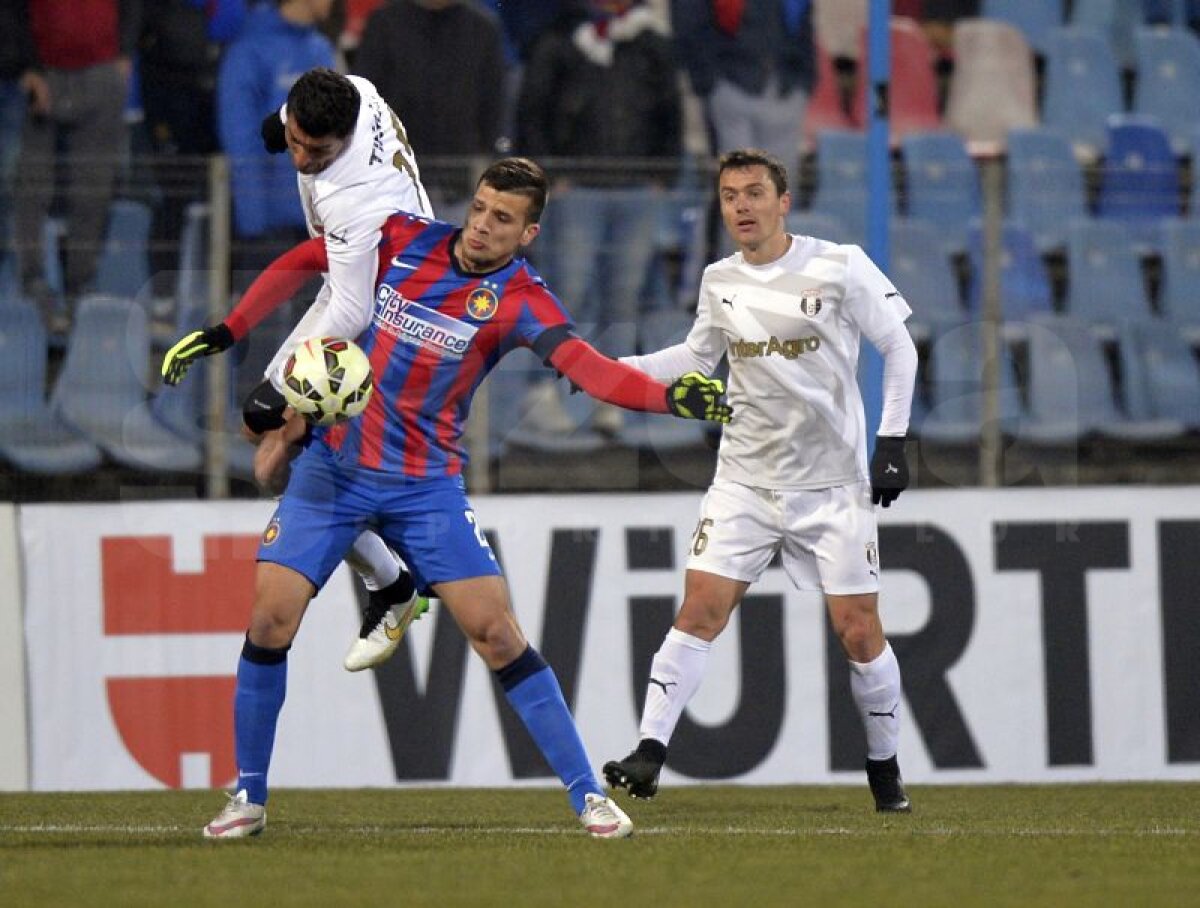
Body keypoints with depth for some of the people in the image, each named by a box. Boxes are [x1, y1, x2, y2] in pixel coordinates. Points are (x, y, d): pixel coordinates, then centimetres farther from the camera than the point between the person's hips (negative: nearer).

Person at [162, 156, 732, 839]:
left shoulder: (519, 297, -12)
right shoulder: (404, 240, -4)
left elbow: (585, 366, -29)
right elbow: (302, 262, 10)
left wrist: (671, 396, -46)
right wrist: (225, 333, 5)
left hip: (426, 485, -2)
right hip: (333, 464, 2)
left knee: (497, 632, -9)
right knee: (271, 615, -9)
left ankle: (589, 795, 0)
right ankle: (248, 797, 6)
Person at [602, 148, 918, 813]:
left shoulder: (838, 268, -8)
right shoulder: (719, 282, 4)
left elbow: (899, 348, 0)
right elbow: (697, 356, 21)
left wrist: (892, 442, -6)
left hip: (833, 483, -3)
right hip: (744, 481, 3)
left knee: (858, 631, -2)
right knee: (700, 609, -11)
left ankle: (884, 769, 17)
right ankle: (649, 753, -12)